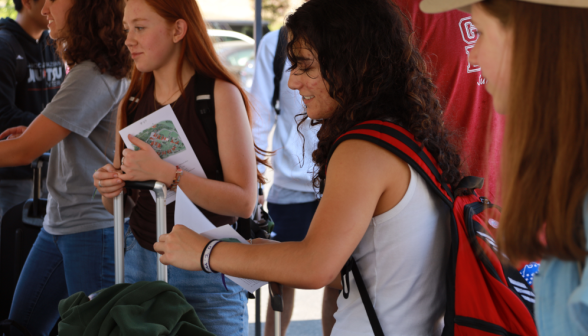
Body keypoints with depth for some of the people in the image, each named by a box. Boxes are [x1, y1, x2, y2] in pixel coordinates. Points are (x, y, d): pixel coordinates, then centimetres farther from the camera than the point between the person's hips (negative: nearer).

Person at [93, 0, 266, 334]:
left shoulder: (220, 94, -9)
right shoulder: (133, 101, 7)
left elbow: (244, 201, -18)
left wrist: (165, 173, -24)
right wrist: (109, 190, -7)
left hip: (207, 271, -5)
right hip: (140, 262, 5)